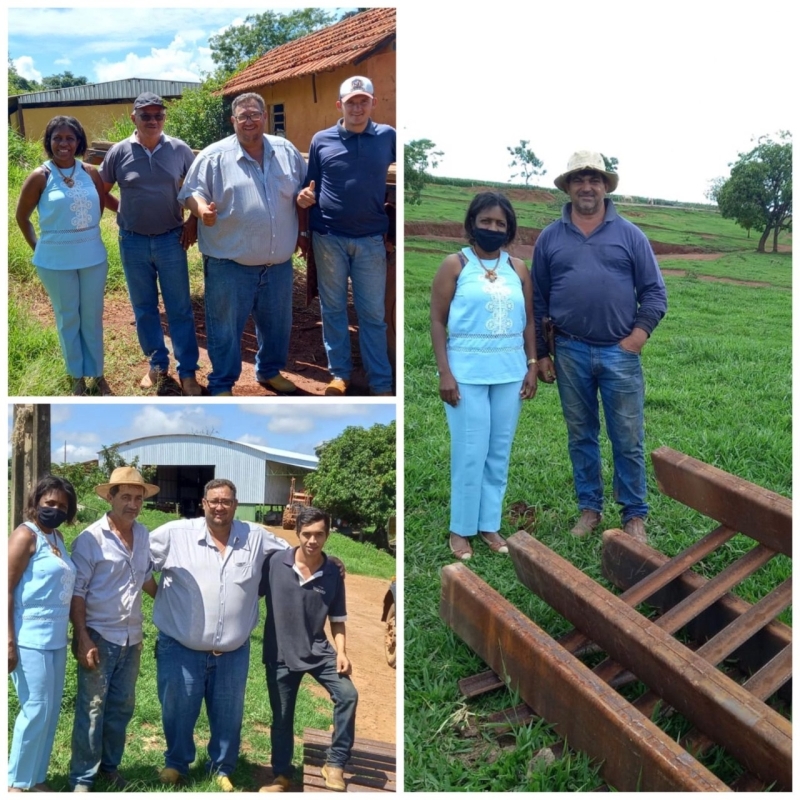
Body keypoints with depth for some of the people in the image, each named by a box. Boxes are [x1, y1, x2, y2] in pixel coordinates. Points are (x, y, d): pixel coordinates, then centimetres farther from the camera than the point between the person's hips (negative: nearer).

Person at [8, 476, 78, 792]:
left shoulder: (57, 537, 13)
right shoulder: (25, 535, -9)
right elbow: (6, 590, -14)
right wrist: (9, 643, -19)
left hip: (55, 639, 8)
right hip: (30, 639, -8)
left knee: (51, 710, 12)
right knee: (36, 709, -3)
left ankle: (36, 777, 23)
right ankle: (16, 782, 12)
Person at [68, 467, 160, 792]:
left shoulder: (144, 535, 5)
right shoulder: (91, 539, -12)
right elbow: (77, 592, -12)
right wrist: (82, 638, -16)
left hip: (131, 638, 6)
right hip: (99, 637, -5)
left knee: (121, 708, 14)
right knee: (92, 709, 0)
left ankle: (109, 767, 29)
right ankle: (82, 778, 11)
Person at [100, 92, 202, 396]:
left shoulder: (180, 150, -4)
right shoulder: (119, 152, -4)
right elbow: (101, 192, 8)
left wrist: (193, 220, 0)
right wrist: (125, 211, 1)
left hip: (171, 240, -1)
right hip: (133, 242, 1)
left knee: (179, 309, 4)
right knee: (144, 308, 12)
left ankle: (187, 371, 13)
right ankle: (157, 364, 27)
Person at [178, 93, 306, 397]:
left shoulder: (287, 151, 7)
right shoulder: (214, 156, -6)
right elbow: (191, 193, -6)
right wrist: (202, 209, -28)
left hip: (278, 263, 4)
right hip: (230, 264, -4)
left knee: (276, 324, 19)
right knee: (225, 327, 5)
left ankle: (270, 371, 40)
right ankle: (221, 385, 21)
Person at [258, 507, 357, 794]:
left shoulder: (333, 574, -5)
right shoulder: (274, 563, -9)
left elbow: (337, 619, 4)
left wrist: (341, 652, -9)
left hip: (318, 651, 1)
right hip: (280, 654, -1)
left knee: (347, 695, -17)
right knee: (281, 717, 10)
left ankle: (335, 764, -1)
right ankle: (282, 776, 31)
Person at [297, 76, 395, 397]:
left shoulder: (388, 137, 0)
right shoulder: (321, 140, 2)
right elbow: (311, 188, 9)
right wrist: (305, 199, -14)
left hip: (370, 239, -1)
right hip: (328, 237, 1)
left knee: (373, 313, 5)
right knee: (333, 308, 10)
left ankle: (381, 383, 12)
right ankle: (339, 373, 24)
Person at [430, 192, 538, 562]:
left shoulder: (518, 268, 8)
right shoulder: (455, 265, -3)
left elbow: (528, 320, 13)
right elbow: (437, 321, -6)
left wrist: (532, 366, 6)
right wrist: (444, 372, -12)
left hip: (509, 373, 4)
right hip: (467, 373, -4)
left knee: (499, 452, 8)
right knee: (470, 453, -1)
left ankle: (489, 524, 20)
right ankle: (460, 529, 13)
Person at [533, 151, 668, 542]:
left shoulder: (629, 234, 3)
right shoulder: (550, 238, 7)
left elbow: (654, 292, 4)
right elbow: (538, 300, 9)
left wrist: (639, 333, -10)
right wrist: (540, 354, 6)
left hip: (620, 352, -1)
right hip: (570, 352, 2)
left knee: (628, 439, 2)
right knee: (581, 436, 11)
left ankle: (634, 515, 14)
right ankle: (589, 507, 24)